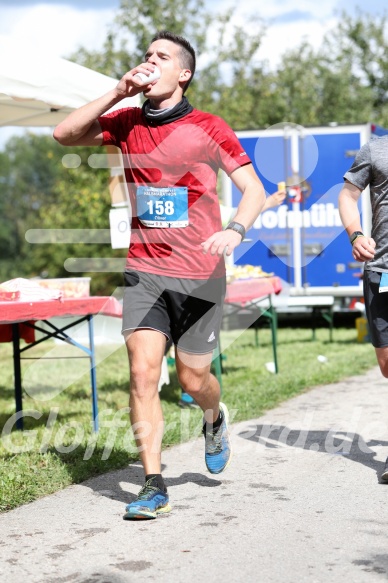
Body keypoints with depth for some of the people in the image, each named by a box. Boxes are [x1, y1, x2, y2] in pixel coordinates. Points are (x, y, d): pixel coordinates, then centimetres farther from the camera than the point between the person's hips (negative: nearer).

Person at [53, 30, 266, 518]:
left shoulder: (209, 128, -4)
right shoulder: (127, 123, 7)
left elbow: (253, 189, -6)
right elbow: (64, 135, 2)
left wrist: (235, 229, -27)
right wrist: (117, 93, -6)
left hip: (199, 274, -2)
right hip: (144, 270, 2)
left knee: (193, 380, 5)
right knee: (142, 372, -10)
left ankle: (214, 420, 42)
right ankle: (153, 486, -4)